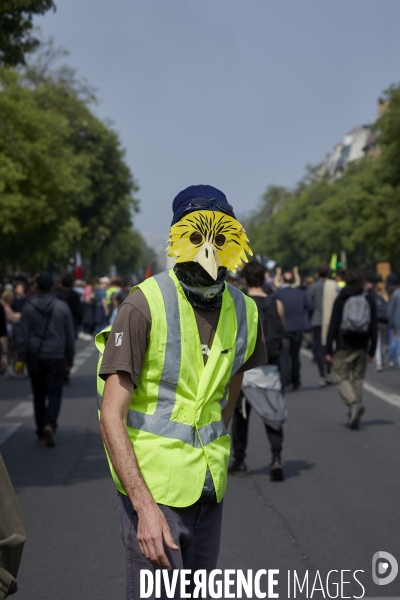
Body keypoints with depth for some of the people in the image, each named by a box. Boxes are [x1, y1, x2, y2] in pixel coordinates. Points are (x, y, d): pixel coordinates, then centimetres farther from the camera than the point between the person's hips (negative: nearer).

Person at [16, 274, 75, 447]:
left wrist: (21, 358, 0)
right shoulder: (62, 307, -1)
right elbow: (70, 335, 4)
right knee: (54, 393, 2)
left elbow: (23, 335, -5)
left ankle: (41, 432, 13)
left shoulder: (29, 307, -5)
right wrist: (70, 357, 14)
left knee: (38, 394, 11)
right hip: (56, 356, -1)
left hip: (35, 357, 1)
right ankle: (50, 424, -21)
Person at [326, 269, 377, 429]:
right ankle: (354, 417, 7)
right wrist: (372, 350, 9)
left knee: (341, 378, 3)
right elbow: (374, 327, 4)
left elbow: (333, 325, -6)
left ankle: (354, 404, -23)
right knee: (358, 380, 10)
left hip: (343, 346, -3)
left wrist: (328, 350, -4)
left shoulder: (341, 299, -3)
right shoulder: (369, 299, 4)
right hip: (361, 347, 3)